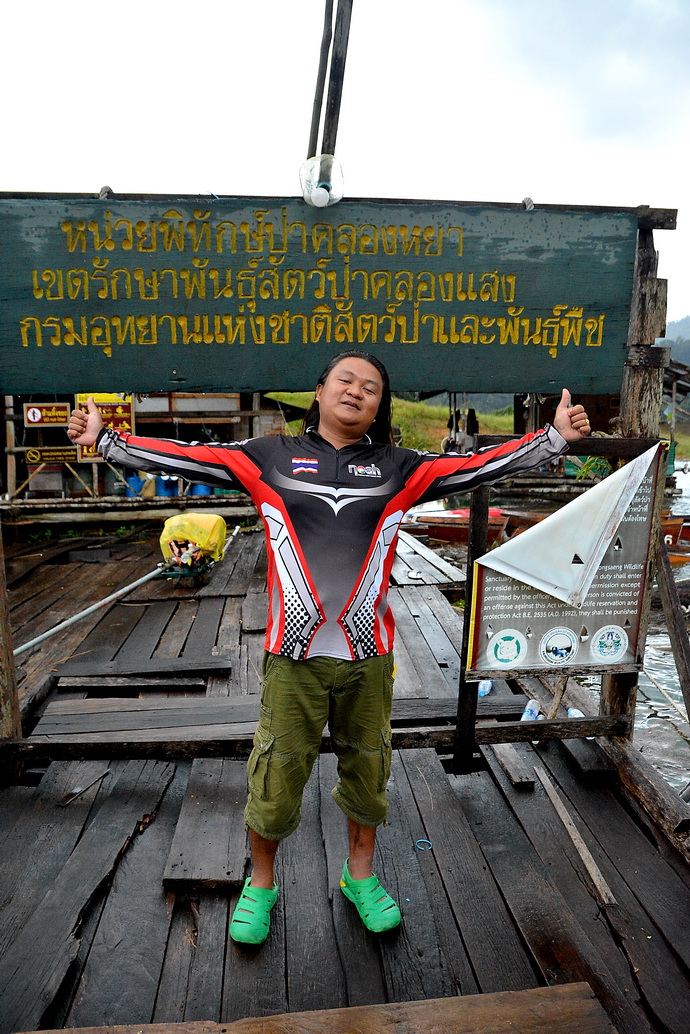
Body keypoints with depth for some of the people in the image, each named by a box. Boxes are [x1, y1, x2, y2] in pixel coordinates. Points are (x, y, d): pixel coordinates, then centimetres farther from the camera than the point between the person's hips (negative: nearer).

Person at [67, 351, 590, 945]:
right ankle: (261, 884, 39)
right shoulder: (271, 457, 4)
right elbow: (187, 458, 3)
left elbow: (476, 467, 2)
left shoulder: (398, 469, 5)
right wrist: (106, 440, 1)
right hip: (294, 657, -1)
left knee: (367, 769, 17)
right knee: (277, 775, 10)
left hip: (370, 657, 2)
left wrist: (555, 437, -2)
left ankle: (360, 875, 44)